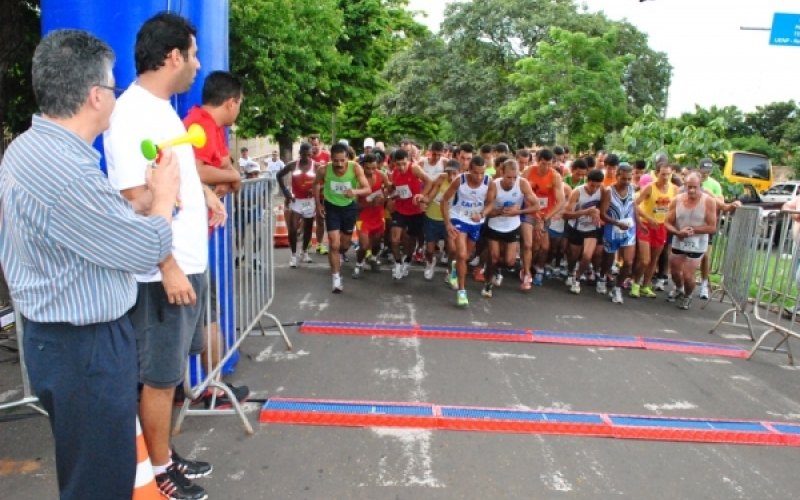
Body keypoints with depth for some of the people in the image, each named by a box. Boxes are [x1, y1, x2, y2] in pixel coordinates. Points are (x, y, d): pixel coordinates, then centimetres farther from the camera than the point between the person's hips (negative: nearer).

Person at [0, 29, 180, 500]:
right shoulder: (65, 170, -28)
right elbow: (149, 249, -21)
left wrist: (142, 202, 2)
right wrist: (163, 196, -4)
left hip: (61, 335, 10)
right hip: (85, 346, -10)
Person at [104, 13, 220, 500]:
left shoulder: (162, 107, 12)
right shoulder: (132, 114, -18)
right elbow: (136, 200, -22)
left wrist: (205, 191, 12)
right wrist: (168, 268, -23)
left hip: (189, 262, 9)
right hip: (164, 272, -9)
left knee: (172, 370, 19)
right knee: (160, 376, 6)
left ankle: (166, 454, 35)